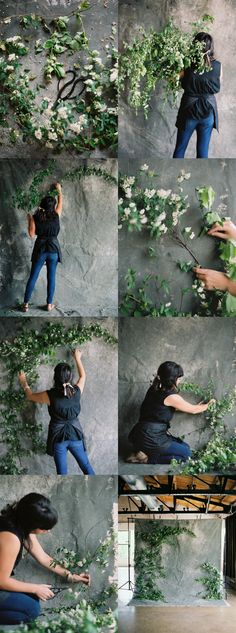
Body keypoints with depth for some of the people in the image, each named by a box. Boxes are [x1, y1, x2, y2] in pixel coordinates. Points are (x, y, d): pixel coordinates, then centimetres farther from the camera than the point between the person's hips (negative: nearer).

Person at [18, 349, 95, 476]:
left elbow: (30, 396, 2)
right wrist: (77, 358, 25)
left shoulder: (50, 395, -18)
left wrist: (24, 382, 20)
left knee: (62, 472, 9)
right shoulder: (77, 391, -11)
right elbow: (83, 376, 12)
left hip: (58, 437, -2)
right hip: (75, 434, 2)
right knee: (86, 467, 14)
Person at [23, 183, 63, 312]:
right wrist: (59, 190, 29)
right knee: (51, 277, 8)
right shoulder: (56, 215, -4)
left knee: (32, 277, 5)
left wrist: (29, 219, 7)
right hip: (53, 249, 0)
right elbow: (60, 203, 14)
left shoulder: (36, 217, -6)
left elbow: (31, 234, -4)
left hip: (40, 250, 0)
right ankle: (49, 304, 12)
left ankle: (26, 304, 6)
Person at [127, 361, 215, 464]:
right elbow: (193, 410, -1)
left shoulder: (154, 389, 7)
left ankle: (144, 453, 8)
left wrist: (197, 406, 28)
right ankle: (148, 459, -4)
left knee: (185, 447, 18)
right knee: (186, 454, 4)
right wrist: (207, 405, 19)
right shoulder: (171, 396, -18)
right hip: (149, 439, -9)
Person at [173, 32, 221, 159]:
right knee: (203, 151, 8)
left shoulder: (187, 65, -14)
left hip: (189, 110, -2)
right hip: (208, 112, 2)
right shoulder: (217, 66, -8)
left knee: (179, 149, 12)